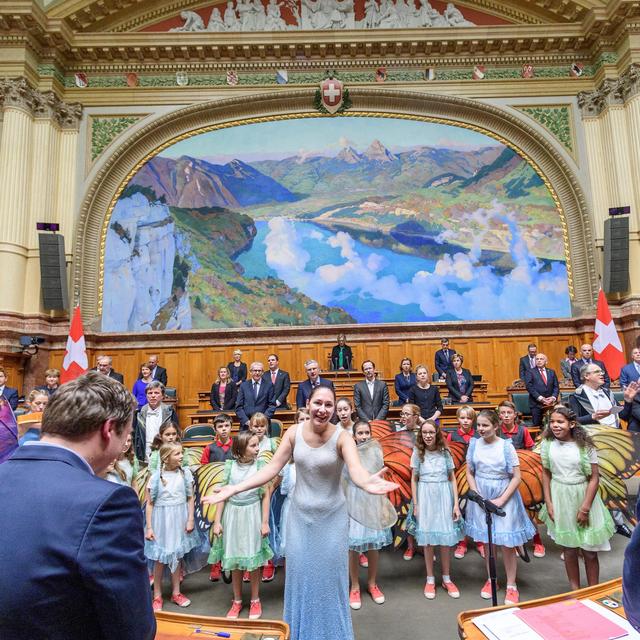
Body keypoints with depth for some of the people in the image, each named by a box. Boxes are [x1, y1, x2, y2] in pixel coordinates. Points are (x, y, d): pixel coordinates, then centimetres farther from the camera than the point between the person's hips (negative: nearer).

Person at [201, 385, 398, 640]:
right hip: (299, 514, 2)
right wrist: (235, 488, -16)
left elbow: (356, 469, -33)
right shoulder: (294, 433, -10)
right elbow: (272, 468, -8)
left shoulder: (342, 437, -18)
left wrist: (367, 482, -57)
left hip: (332, 516, -2)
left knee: (329, 576, 10)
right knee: (300, 574, 14)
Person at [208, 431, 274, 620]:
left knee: (253, 561, 10)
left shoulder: (259, 465, -9)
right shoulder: (230, 466, -7)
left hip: (252, 515, -1)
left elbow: (265, 495, -5)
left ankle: (255, 601, 30)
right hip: (233, 515, 1)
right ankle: (237, 601, 33)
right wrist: (217, 521, -1)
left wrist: (265, 522, -5)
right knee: (234, 561, 14)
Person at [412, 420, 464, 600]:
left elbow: (452, 479, 3)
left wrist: (456, 504, -2)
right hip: (425, 497, 0)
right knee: (427, 539, 6)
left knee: (446, 538, 7)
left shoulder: (445, 453, -1)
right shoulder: (417, 453, -2)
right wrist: (415, 505, -1)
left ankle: (446, 579, 25)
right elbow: (414, 480, 1)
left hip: (444, 497, 1)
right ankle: (430, 580, 22)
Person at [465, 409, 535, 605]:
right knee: (486, 540, 14)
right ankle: (490, 580, 32)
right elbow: (469, 474, 3)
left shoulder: (506, 446, -12)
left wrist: (501, 500, -13)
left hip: (504, 496, -2)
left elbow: (516, 477, -9)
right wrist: (478, 497, -7)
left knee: (507, 543, 4)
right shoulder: (474, 445, -4)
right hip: (481, 497, 3)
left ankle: (511, 586, 22)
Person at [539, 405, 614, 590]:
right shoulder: (547, 443, -7)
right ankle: (575, 591, 31)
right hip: (559, 498, 2)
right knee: (568, 548, 13)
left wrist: (585, 507, -13)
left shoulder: (584, 445, -14)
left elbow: (594, 477, -11)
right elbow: (546, 473, 2)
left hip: (583, 496, -2)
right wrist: (548, 503, 0)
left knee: (590, 551, 9)